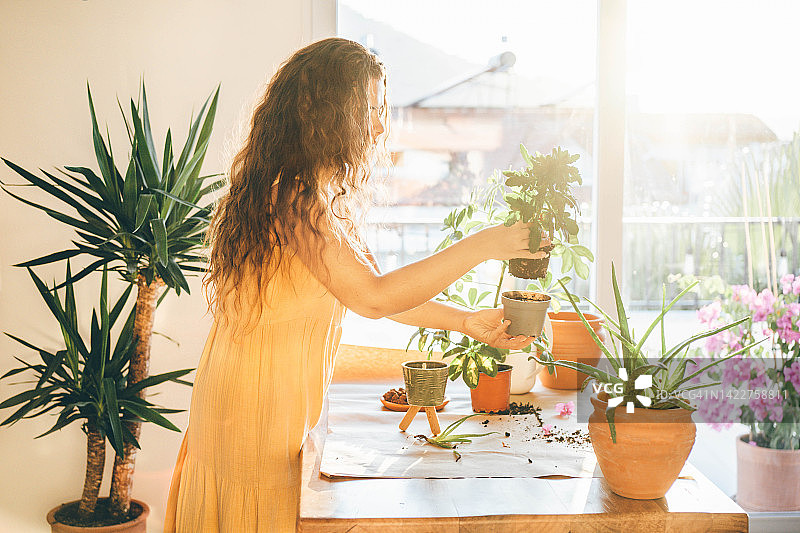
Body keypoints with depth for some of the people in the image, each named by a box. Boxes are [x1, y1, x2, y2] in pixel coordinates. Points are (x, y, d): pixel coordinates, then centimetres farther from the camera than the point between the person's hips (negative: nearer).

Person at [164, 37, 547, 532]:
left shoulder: (325, 195, 9)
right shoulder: (294, 198, -24)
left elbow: (377, 287, 13)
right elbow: (374, 297, -29)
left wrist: (468, 322, 6)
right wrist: (483, 245, -25)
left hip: (290, 400, 10)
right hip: (256, 403, -10)